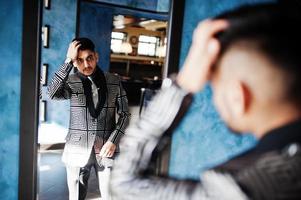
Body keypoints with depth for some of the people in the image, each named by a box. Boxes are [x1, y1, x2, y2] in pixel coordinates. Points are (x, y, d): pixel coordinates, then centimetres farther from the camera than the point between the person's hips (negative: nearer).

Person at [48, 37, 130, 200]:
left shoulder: (114, 81, 1)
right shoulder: (70, 81, -2)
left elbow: (124, 114, 3)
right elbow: (52, 94, -24)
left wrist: (113, 141, -9)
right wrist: (68, 61, -25)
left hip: (106, 148, 0)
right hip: (78, 150, 0)